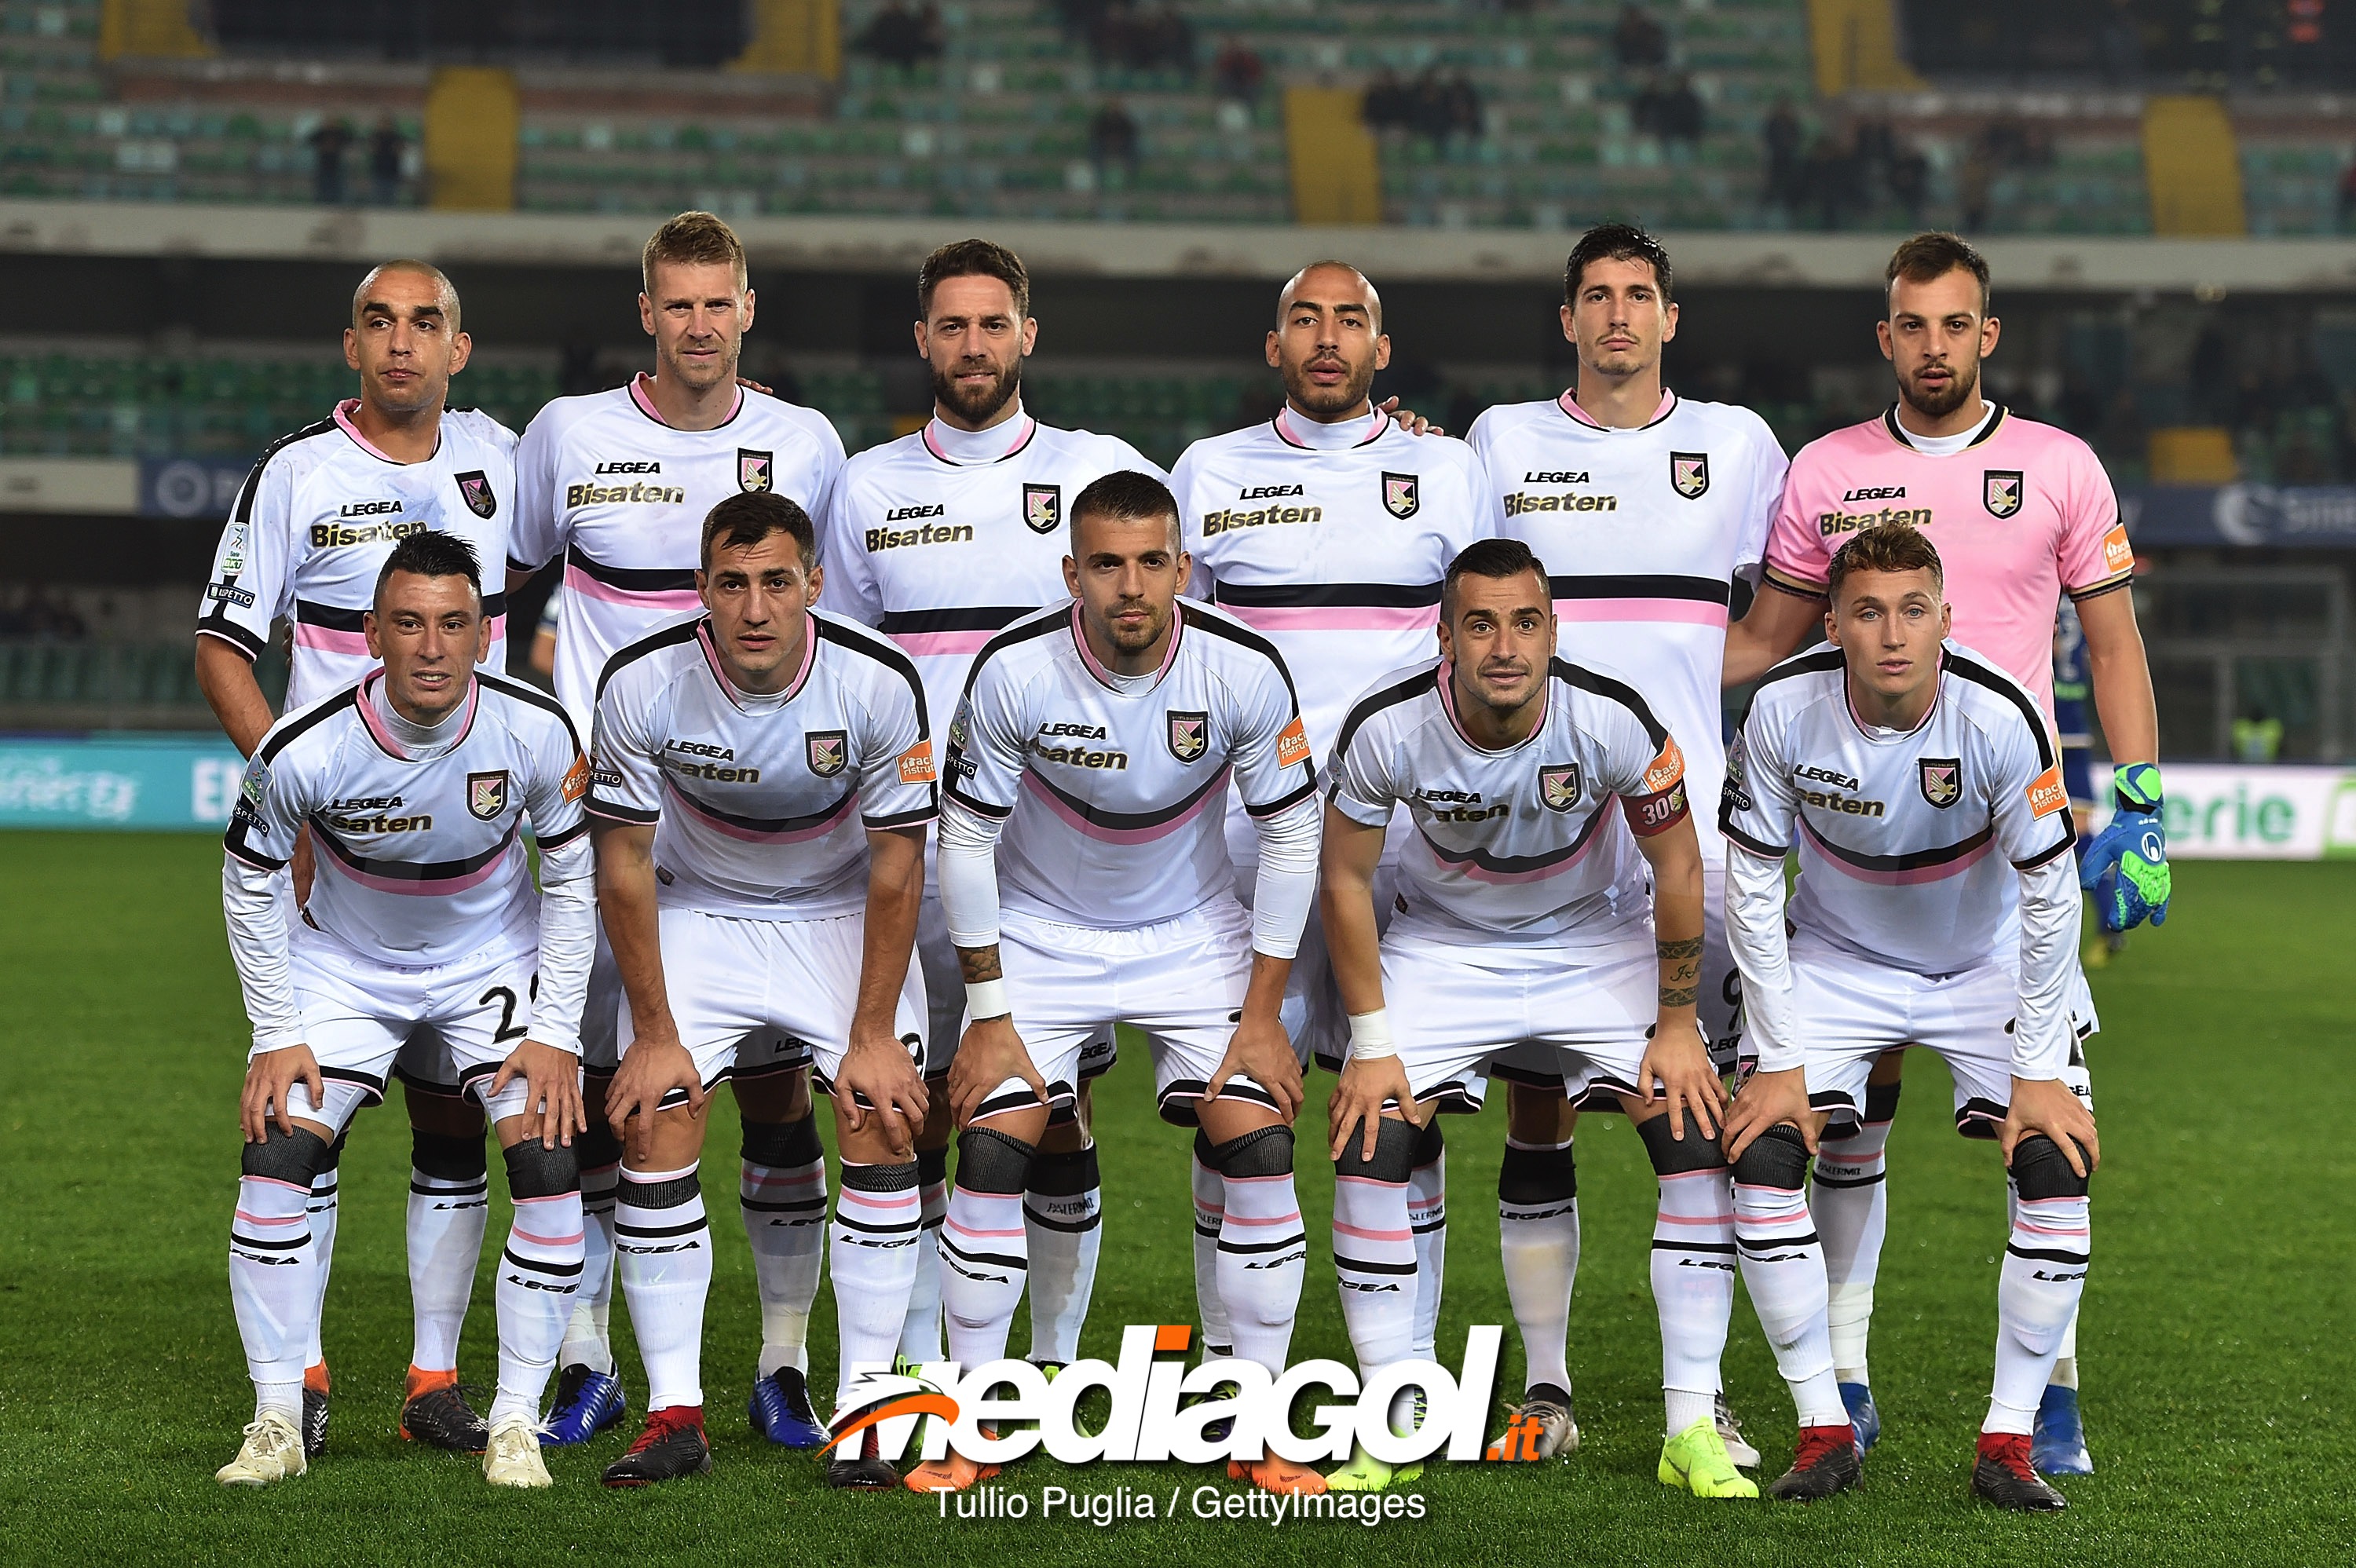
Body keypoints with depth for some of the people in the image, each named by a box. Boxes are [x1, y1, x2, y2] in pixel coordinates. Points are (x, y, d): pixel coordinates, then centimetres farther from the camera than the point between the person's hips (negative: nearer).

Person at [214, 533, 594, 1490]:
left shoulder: (535, 734, -24)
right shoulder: (303, 750, -27)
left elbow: (571, 875, -8)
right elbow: (249, 882, -9)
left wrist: (555, 1035, -11)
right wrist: (278, 1038, -10)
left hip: (492, 960, 0)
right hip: (345, 962, 0)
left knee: (550, 1162, -16)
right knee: (275, 1150, -16)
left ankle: (515, 1422, -4)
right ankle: (278, 1423, -4)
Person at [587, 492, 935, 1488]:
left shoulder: (879, 684, -24)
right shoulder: (642, 685, -23)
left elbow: (896, 865, -14)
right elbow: (623, 864, -12)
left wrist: (874, 1034, -14)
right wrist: (655, 1033, -12)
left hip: (841, 913, 0)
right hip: (697, 911, 1)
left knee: (880, 1126, -15)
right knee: (654, 1129, -14)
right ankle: (674, 1414, -6)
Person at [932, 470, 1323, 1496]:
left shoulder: (1244, 671, -20)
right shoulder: (1015, 671, -22)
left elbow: (1292, 837, -8)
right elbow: (965, 840, -11)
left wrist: (1262, 1016, -9)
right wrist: (989, 1018, -10)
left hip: (1193, 936, 1)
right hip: (1039, 936, -1)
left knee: (1256, 1148, -12)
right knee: (990, 1151, -13)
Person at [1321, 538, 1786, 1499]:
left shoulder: (1613, 721, -28)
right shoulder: (1387, 727, -26)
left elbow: (1677, 867, -13)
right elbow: (1345, 881, -11)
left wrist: (1677, 1026, -10)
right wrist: (1372, 1044, -12)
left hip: (1599, 939, 0)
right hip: (1444, 943, 0)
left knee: (1698, 1127, -15)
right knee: (1369, 1136, -17)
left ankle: (1694, 1428, -7)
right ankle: (1391, 1431, -4)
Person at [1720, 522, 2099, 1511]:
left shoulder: (1997, 718, -29)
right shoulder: (1785, 709, -24)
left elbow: (2050, 897, -19)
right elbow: (1751, 884, -13)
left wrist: (2037, 1073, -18)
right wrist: (1780, 1060, -15)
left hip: (1986, 965, -1)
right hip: (1835, 959, 1)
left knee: (2057, 1168, -18)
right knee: (1762, 1157, -17)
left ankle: (2008, 1441, -7)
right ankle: (1824, 1432, -5)